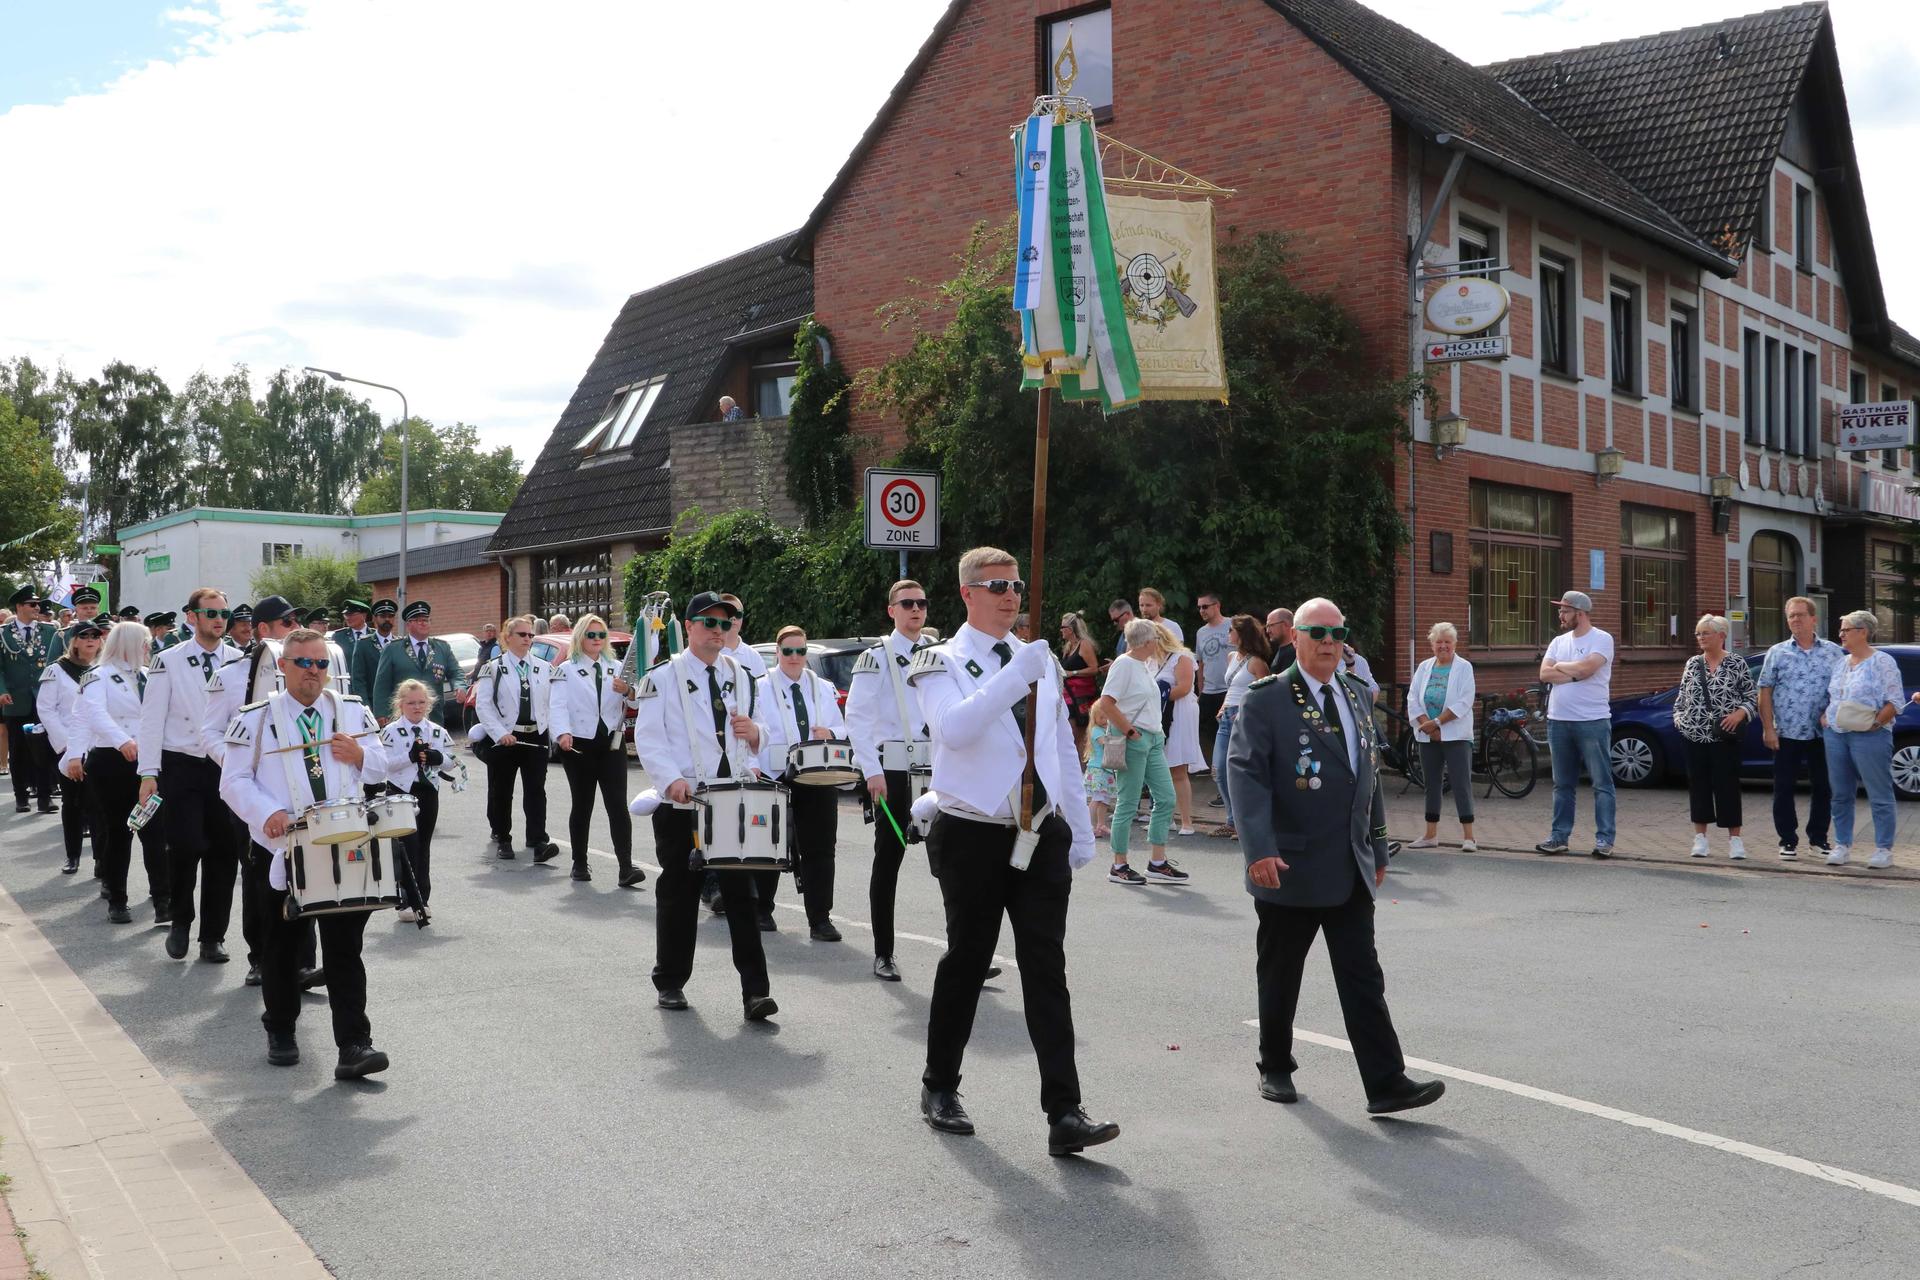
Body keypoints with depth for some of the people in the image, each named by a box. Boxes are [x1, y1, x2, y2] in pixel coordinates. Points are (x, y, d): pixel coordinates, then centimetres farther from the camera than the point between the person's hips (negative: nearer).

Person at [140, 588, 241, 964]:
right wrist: (149, 774, -7)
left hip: (226, 766, 2)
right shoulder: (168, 662, -1)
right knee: (186, 847, -10)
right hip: (181, 765, -2)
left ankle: (213, 937, 15)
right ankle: (180, 921, 16)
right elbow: (152, 719, -1)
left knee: (224, 852, 4)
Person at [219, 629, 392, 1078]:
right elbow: (234, 781, -1)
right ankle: (280, 1033, 31)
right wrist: (268, 813, -18)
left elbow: (380, 765, 15)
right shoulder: (256, 719, 2)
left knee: (345, 946, -3)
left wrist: (360, 756, -8)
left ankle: (353, 1046, -5)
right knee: (283, 944, 11)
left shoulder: (352, 711, 10)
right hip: (283, 849, -1)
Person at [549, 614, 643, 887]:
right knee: (582, 805, 6)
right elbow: (557, 705, -10)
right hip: (579, 745, -2)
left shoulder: (616, 667, 12)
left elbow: (636, 701, 4)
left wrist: (627, 691, -20)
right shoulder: (567, 670, 4)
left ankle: (626, 867, -14)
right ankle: (579, 863, 19)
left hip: (612, 743, 2)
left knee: (618, 804, -8)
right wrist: (563, 733, -28)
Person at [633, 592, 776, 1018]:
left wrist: (755, 732, -1)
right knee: (679, 895, 7)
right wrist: (672, 779, -22)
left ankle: (755, 991, -5)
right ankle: (670, 982, 23)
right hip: (681, 804, -3)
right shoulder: (663, 677, 1)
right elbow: (648, 737, -6)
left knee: (742, 894, -4)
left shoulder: (740, 677, 16)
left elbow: (758, 735, 24)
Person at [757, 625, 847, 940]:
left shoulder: (824, 689, 15)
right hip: (775, 778, -2)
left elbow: (843, 729, 18)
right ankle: (762, 911, 27)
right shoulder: (762, 689, 2)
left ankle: (820, 920, 2)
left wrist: (830, 733, -5)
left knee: (819, 849, -2)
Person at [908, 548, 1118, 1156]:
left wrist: (1080, 828, 16)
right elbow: (954, 729, -25)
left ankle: (1065, 1115, -4)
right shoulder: (943, 663, -4)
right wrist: (1015, 674, -29)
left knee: (1047, 968, -2)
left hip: (1042, 837, 4)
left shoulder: (1042, 661, 13)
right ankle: (940, 1087, 29)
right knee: (967, 960, 8)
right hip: (974, 838, -4)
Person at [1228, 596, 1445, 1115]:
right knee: (1280, 977, 9)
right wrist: (1260, 849, -27)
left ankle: (1386, 1084, 1)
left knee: (1363, 979, 1)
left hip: (1351, 870, 5)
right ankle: (1276, 1069, 26)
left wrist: (1377, 848, 19)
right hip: (1289, 868, -5)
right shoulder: (1266, 701, -8)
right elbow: (1247, 775, -16)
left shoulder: (1358, 696, 13)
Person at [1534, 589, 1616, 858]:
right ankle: (1559, 837, 17)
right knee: (1562, 785, 11)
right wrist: (1575, 674, -11)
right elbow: (1544, 673, 1)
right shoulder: (1559, 642, 13)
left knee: (1602, 783, -1)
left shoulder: (1602, 639, -5)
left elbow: (1586, 667, -20)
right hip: (1558, 722, 6)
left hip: (1593, 722, -6)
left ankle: (1604, 839, 1)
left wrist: (1560, 666, -3)